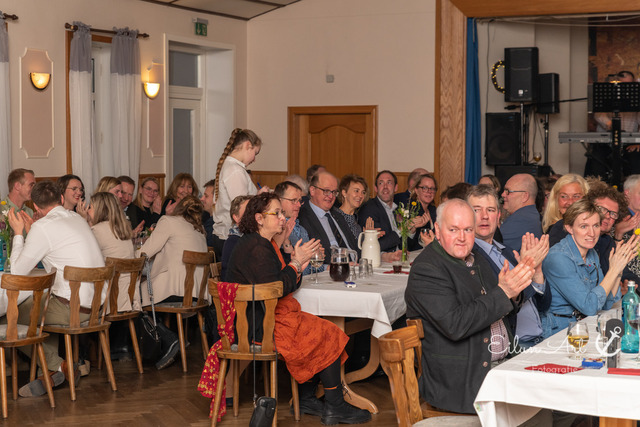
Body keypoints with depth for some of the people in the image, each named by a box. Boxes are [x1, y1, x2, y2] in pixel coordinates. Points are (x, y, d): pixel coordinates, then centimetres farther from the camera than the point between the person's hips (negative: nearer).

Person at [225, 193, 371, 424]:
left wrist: (297, 265, -1)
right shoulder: (256, 249, -18)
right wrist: (296, 263, -14)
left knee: (323, 333, 4)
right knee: (328, 337, -9)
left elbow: (282, 284, 15)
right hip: (258, 326, -11)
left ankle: (306, 399, 8)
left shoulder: (264, 244, 16)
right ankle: (335, 408, 0)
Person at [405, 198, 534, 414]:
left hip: (501, 363, 8)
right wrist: (502, 292, -23)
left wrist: (511, 289, -2)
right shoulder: (426, 270, -12)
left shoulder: (475, 258, 15)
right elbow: (454, 325, -23)